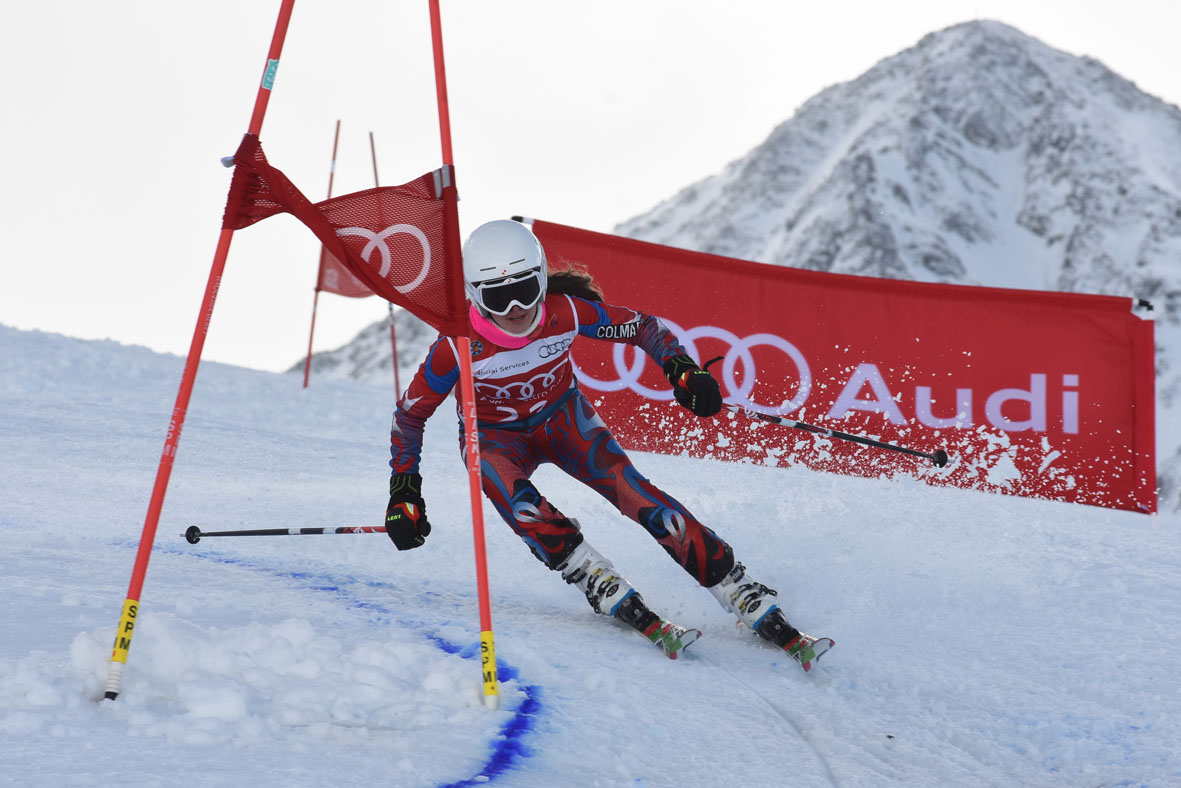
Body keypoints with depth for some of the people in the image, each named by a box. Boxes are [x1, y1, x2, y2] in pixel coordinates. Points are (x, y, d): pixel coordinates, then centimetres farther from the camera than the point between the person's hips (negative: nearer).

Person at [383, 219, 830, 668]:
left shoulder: (566, 312, -25)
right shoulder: (458, 345, -28)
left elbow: (642, 328, -9)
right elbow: (411, 413, -13)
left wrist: (682, 370, -25)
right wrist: (403, 492, -15)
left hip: (563, 418, 1)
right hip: (496, 438, -1)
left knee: (636, 494, -20)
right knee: (523, 510, -35)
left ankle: (754, 605, -19)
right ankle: (620, 604, -31)